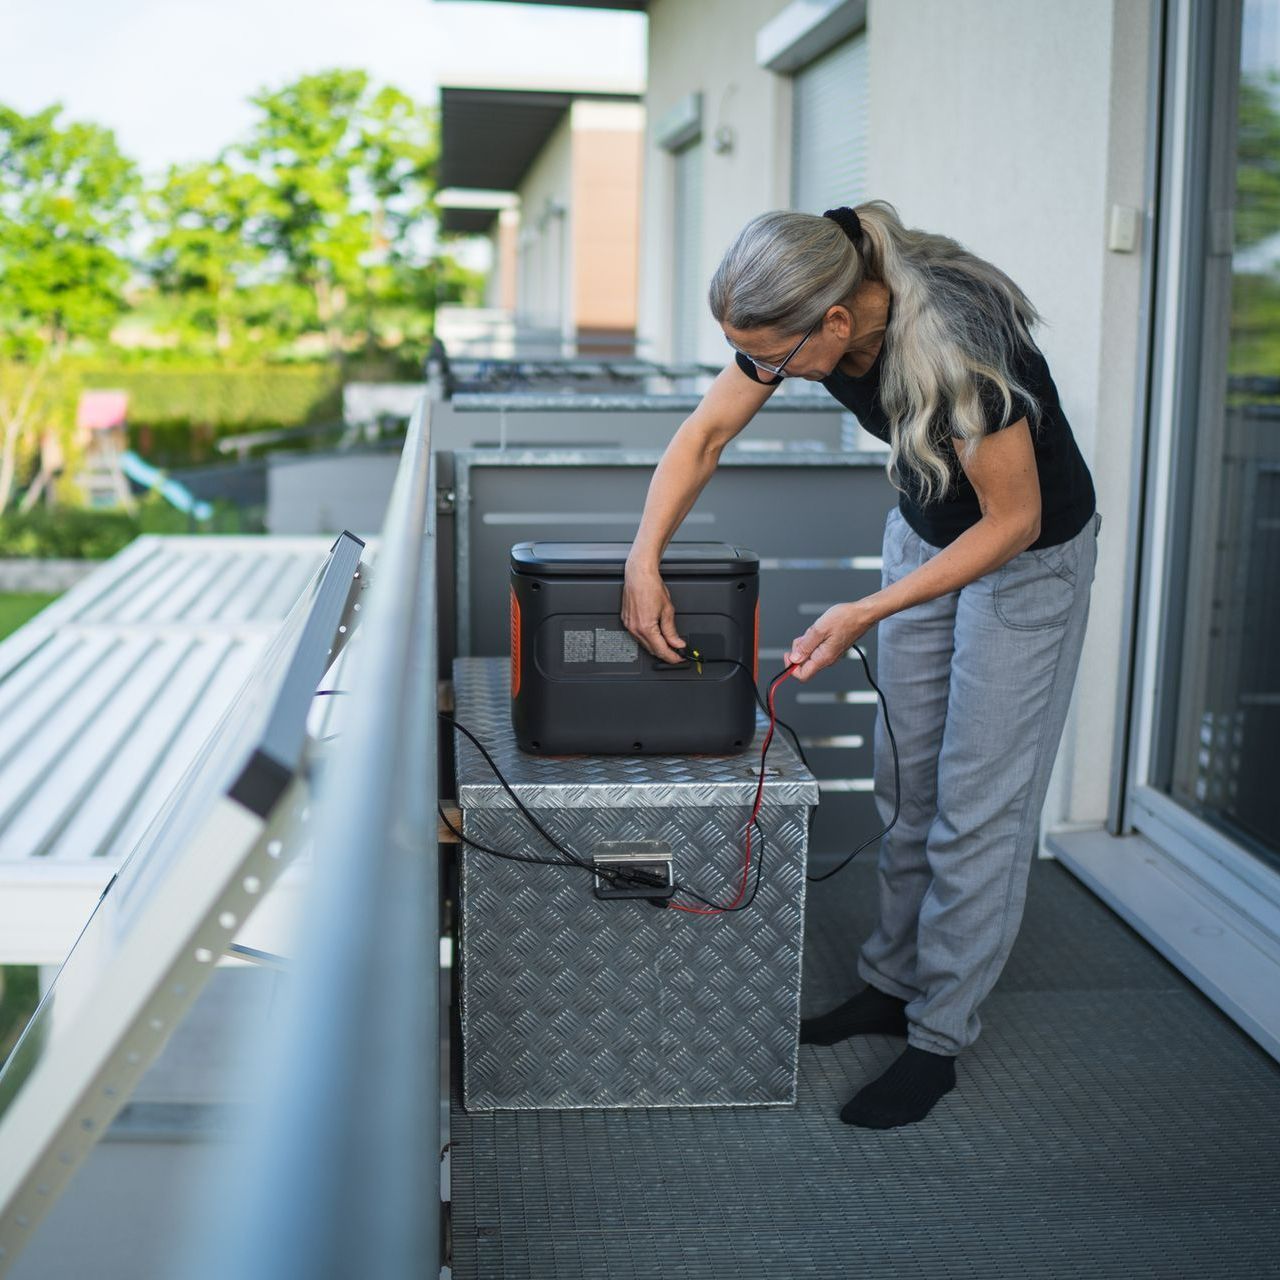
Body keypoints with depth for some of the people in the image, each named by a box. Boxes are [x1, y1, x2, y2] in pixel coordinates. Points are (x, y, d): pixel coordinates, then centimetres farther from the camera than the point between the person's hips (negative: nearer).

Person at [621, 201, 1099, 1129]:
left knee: (979, 801, -2)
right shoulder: (801, 319, -18)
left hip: (1030, 554, -7)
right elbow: (704, 436, -6)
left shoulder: (954, 345, -38)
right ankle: (892, 981, 28)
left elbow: (1013, 520, -28)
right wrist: (644, 559, -17)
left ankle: (939, 1040, 8)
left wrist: (865, 614, -30)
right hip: (926, 530, 7)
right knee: (906, 779, 13)